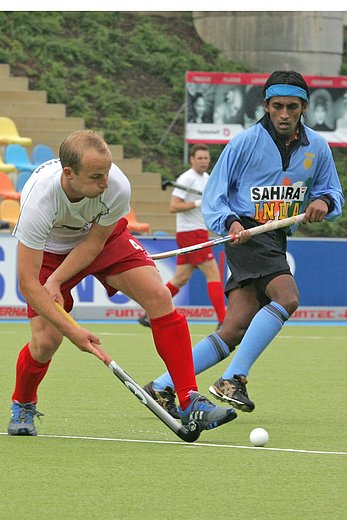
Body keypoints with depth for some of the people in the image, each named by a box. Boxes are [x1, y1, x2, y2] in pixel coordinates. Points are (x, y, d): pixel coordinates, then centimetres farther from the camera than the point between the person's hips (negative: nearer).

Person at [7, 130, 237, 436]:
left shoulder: (117, 187, -33)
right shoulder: (39, 200, -40)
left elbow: (95, 241, -14)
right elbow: (27, 283, -36)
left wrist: (56, 281, -25)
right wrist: (72, 331, -41)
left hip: (104, 237, 2)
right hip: (49, 249, -2)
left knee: (159, 296, -19)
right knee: (45, 340, -16)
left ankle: (190, 403, -16)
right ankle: (22, 405, 18)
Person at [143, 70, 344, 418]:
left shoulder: (317, 147, 8)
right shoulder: (245, 143, -5)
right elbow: (213, 196, -3)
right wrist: (230, 222, -23)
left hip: (276, 243, 6)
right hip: (246, 234, -6)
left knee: (234, 332, -3)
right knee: (287, 297, -30)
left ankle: (161, 387, 4)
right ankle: (233, 379, -28)